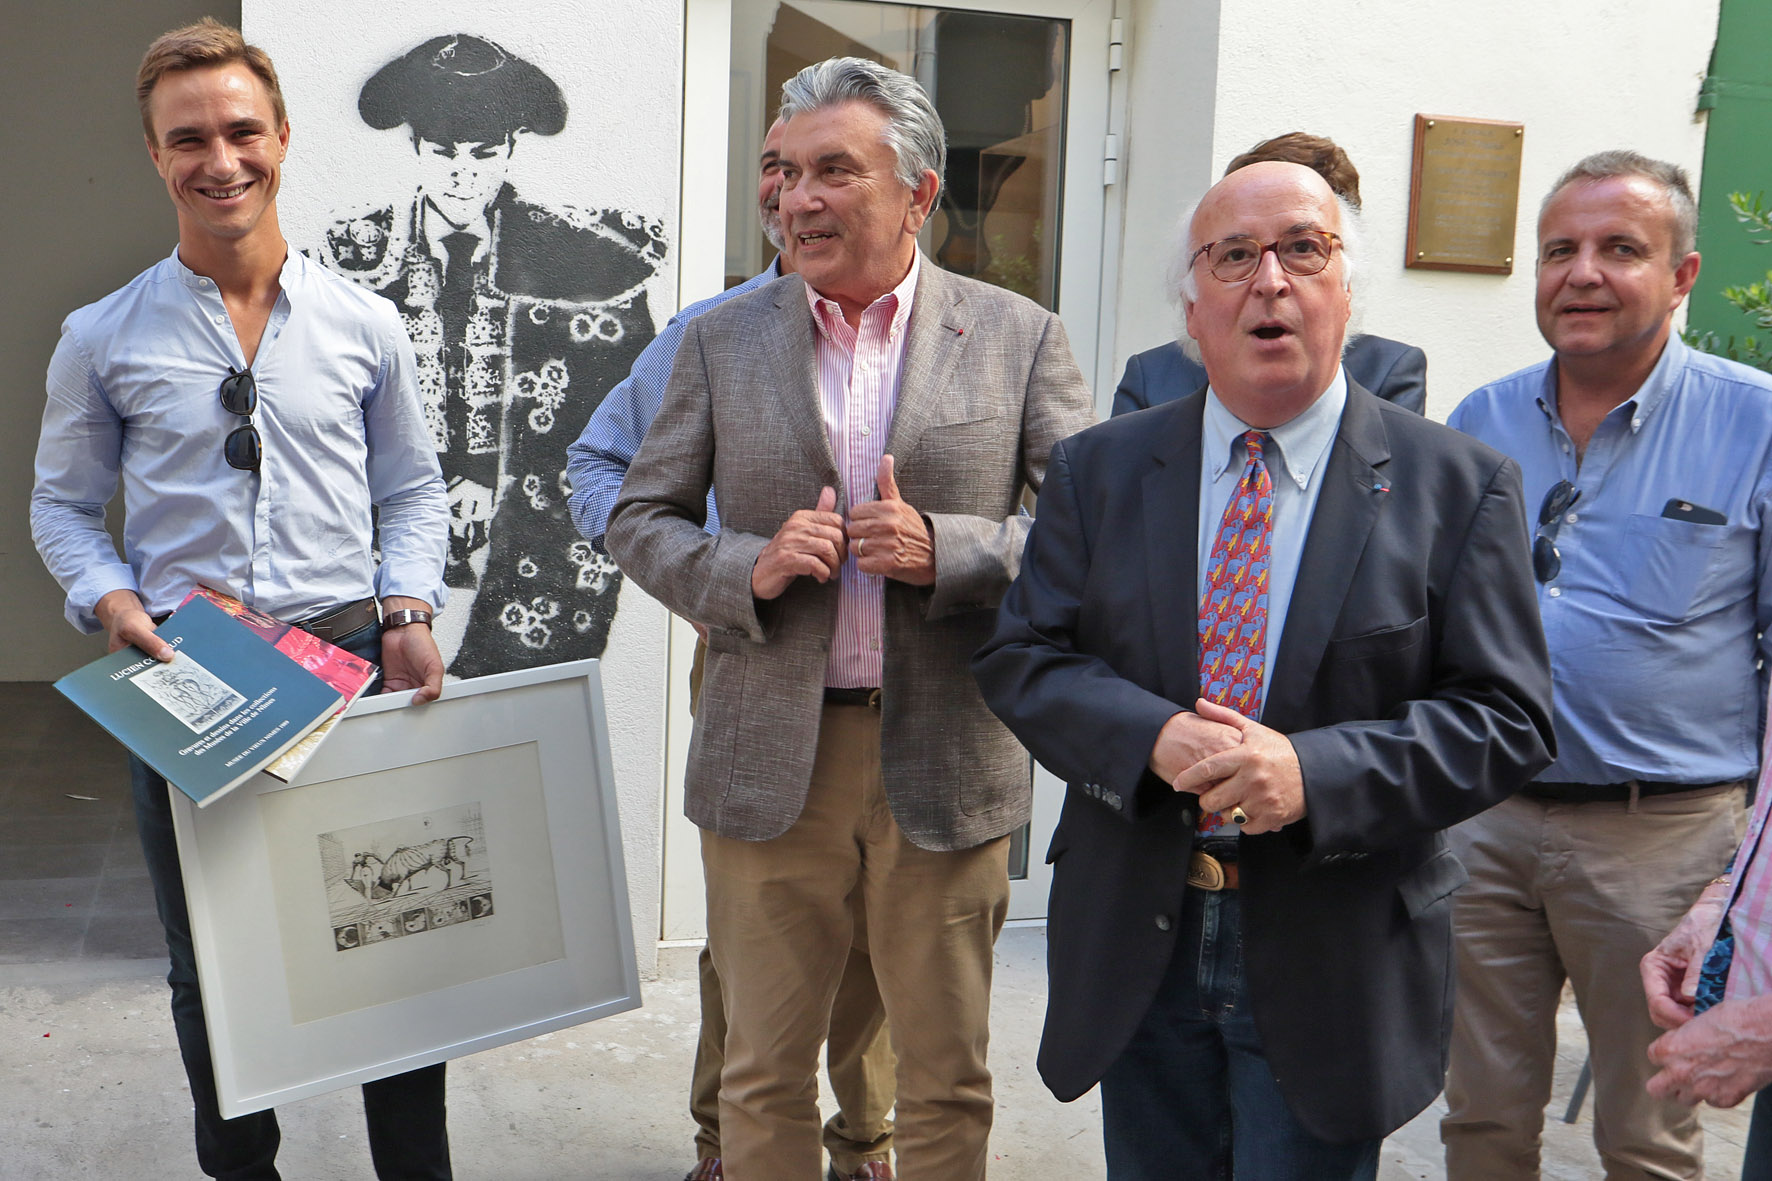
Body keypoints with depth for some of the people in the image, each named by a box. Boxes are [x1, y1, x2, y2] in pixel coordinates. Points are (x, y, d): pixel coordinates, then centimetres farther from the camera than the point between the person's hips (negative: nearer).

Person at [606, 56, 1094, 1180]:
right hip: (770, 760, 1)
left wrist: (943, 548, -17)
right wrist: (745, 569, -11)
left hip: (948, 760, -1)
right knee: (764, 1074, 12)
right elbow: (642, 518, 9)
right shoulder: (722, 340, 5)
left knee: (949, 1079, 13)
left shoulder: (1021, 338, 0)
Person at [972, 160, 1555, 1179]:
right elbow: (1021, 657, -1)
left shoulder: (1461, 485, -4)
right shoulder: (1099, 470, 4)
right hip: (1135, 943, 3)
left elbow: (1507, 716, -8)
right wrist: (1152, 738, -20)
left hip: (1332, 960, -2)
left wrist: (1313, 772, -23)